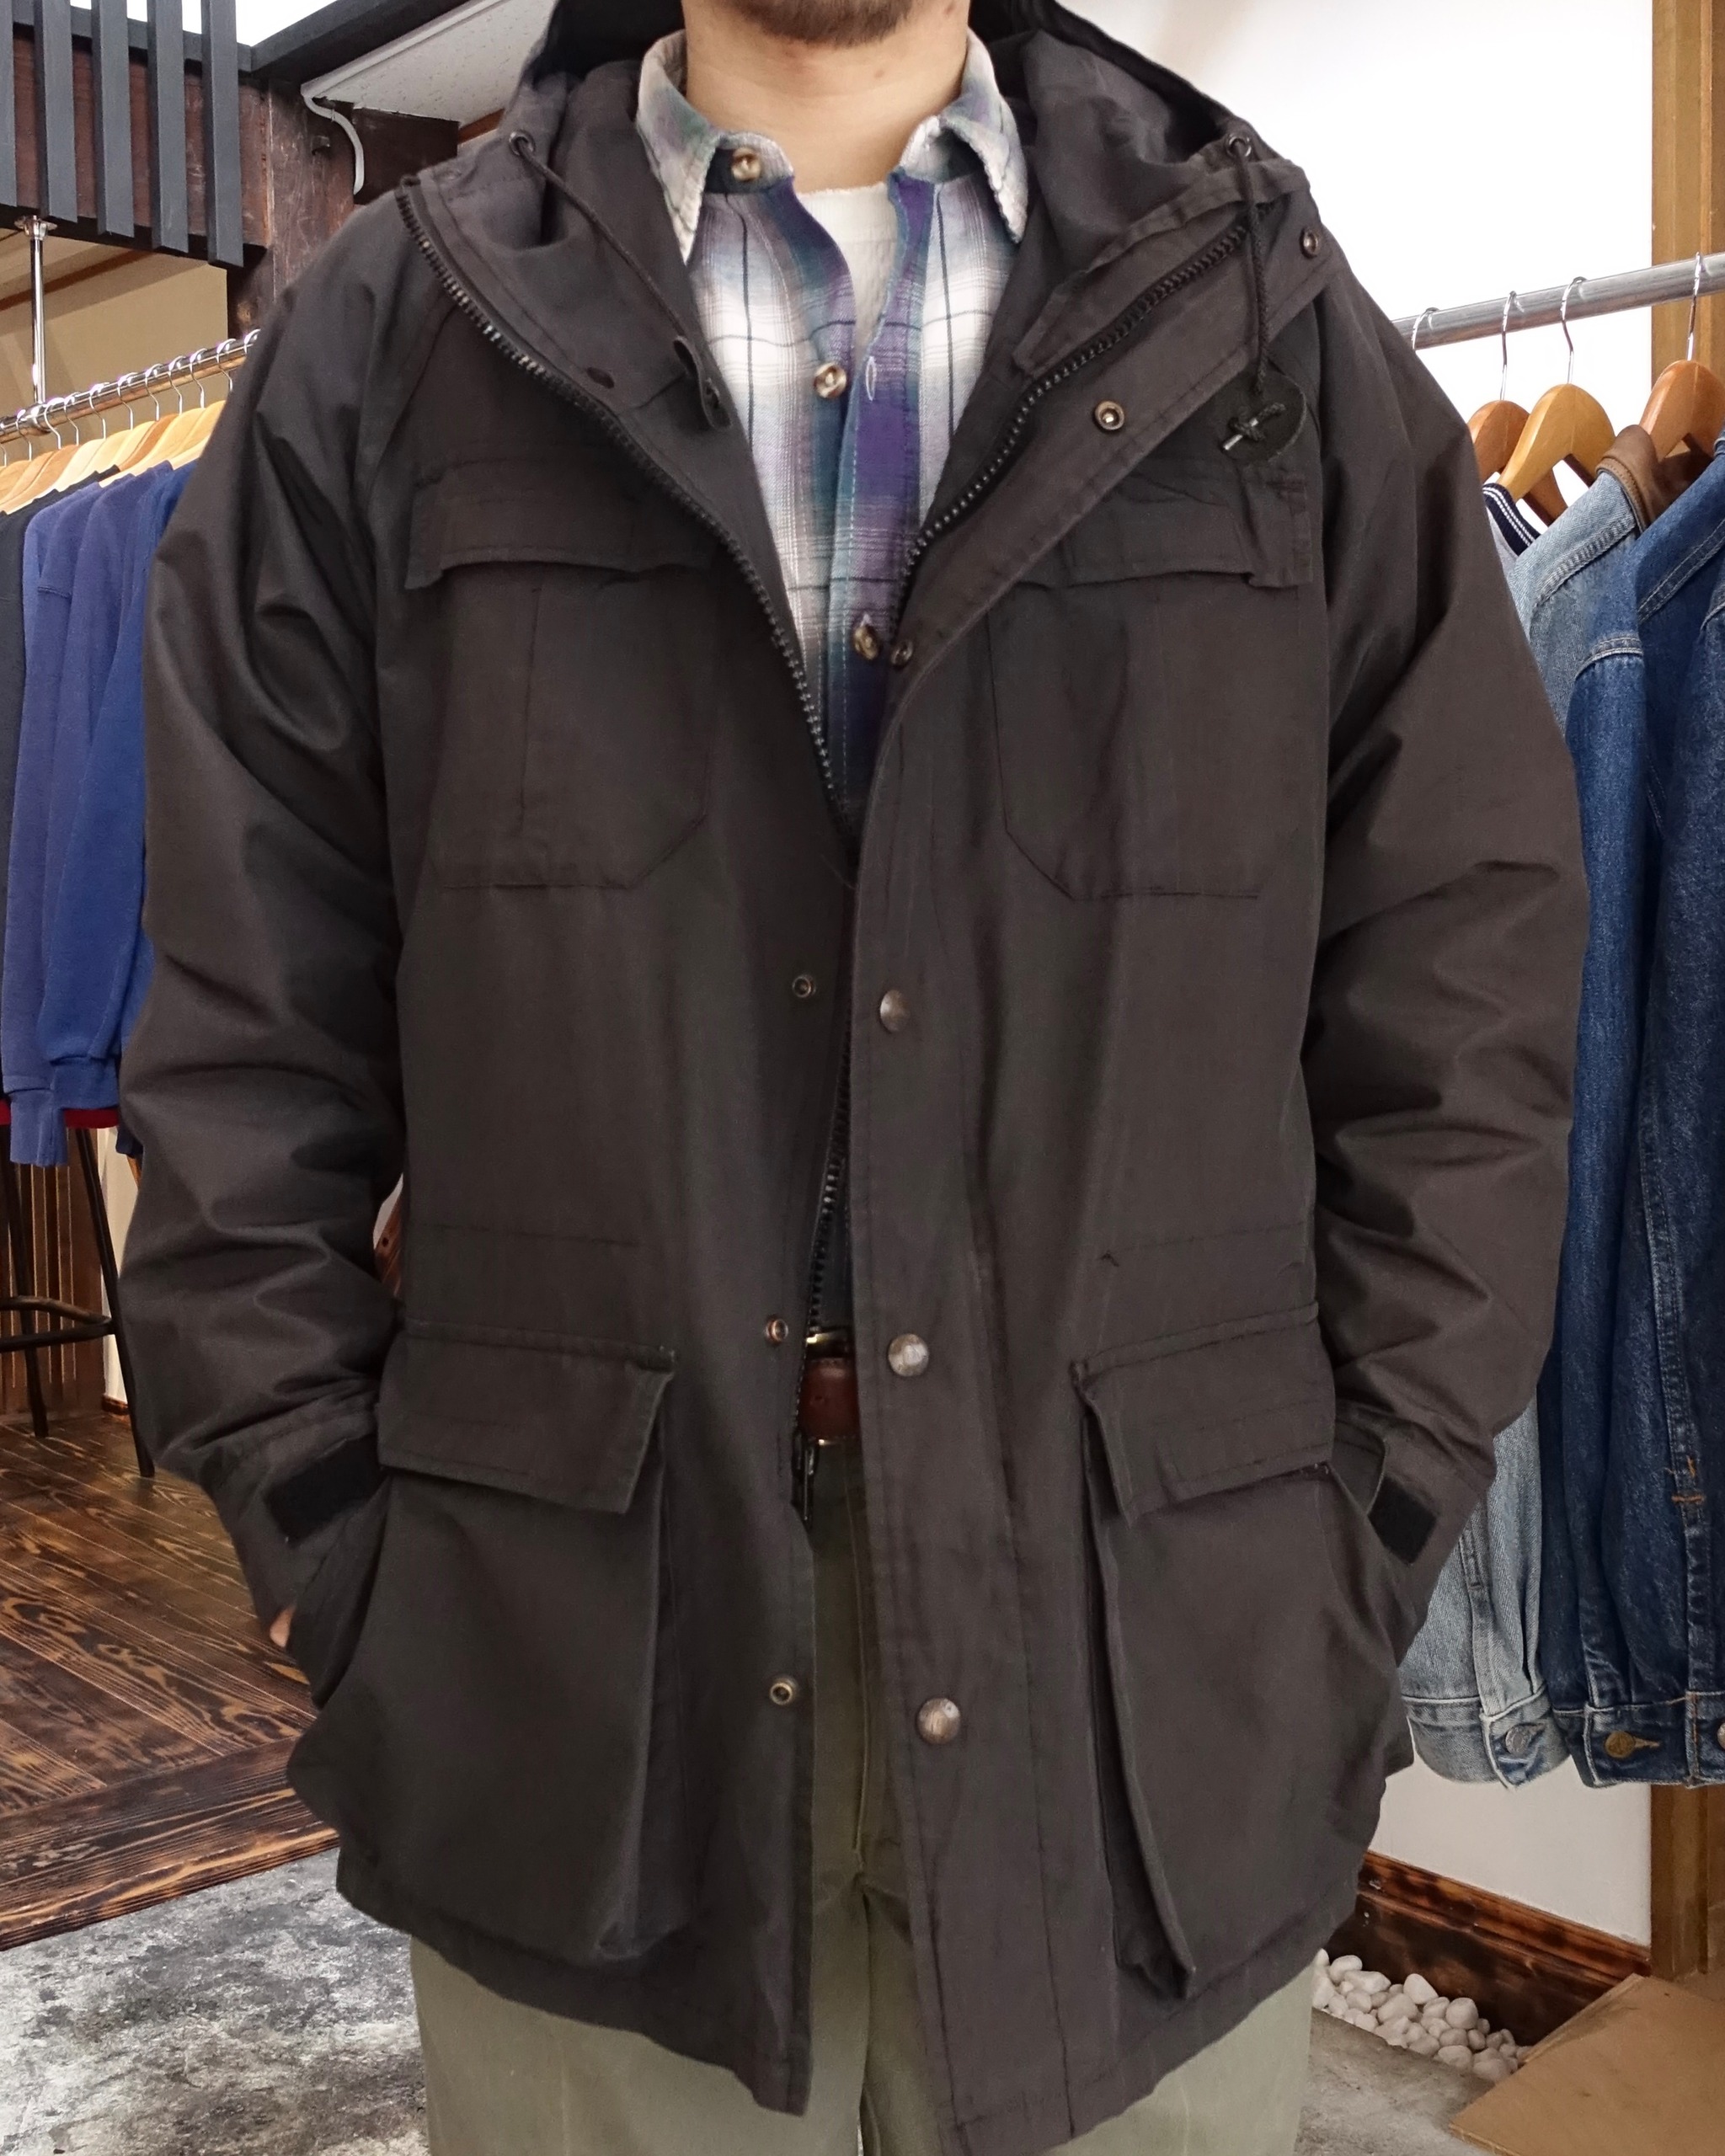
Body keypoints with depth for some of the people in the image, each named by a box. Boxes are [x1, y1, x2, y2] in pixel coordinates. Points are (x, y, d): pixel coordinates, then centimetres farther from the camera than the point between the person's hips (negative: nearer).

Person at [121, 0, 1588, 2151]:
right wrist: (343, 1576, -2)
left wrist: (1347, 1573, -2)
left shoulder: (1273, 325, 5)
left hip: (1162, 1674, 1)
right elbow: (247, 1046, 2)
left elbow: (1466, 1003, 3)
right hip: (568, 1670, 0)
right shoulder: (390, 340, 4)